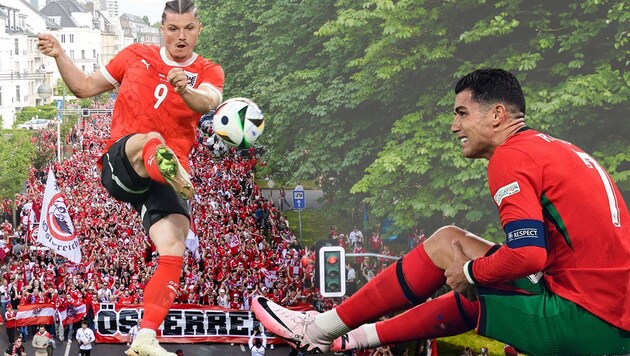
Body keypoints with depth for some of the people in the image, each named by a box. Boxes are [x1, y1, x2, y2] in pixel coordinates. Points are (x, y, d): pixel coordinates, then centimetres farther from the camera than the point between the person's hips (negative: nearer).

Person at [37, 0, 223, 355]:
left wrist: (185, 90, -39)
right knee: (149, 141, -39)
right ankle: (172, 170, -75)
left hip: (161, 178, 2)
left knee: (174, 254, -16)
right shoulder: (137, 55, 13)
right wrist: (60, 55, 6)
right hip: (119, 163, -2)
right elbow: (85, 87, 21)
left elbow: (209, 102, -17)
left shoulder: (208, 72, 9)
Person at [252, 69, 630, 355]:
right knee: (473, 294, 25)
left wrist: (470, 271, -4)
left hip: (584, 323, -9)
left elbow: (528, 254, -21)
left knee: (447, 242, 2)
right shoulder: (553, 147, 19)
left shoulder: (511, 157, -9)